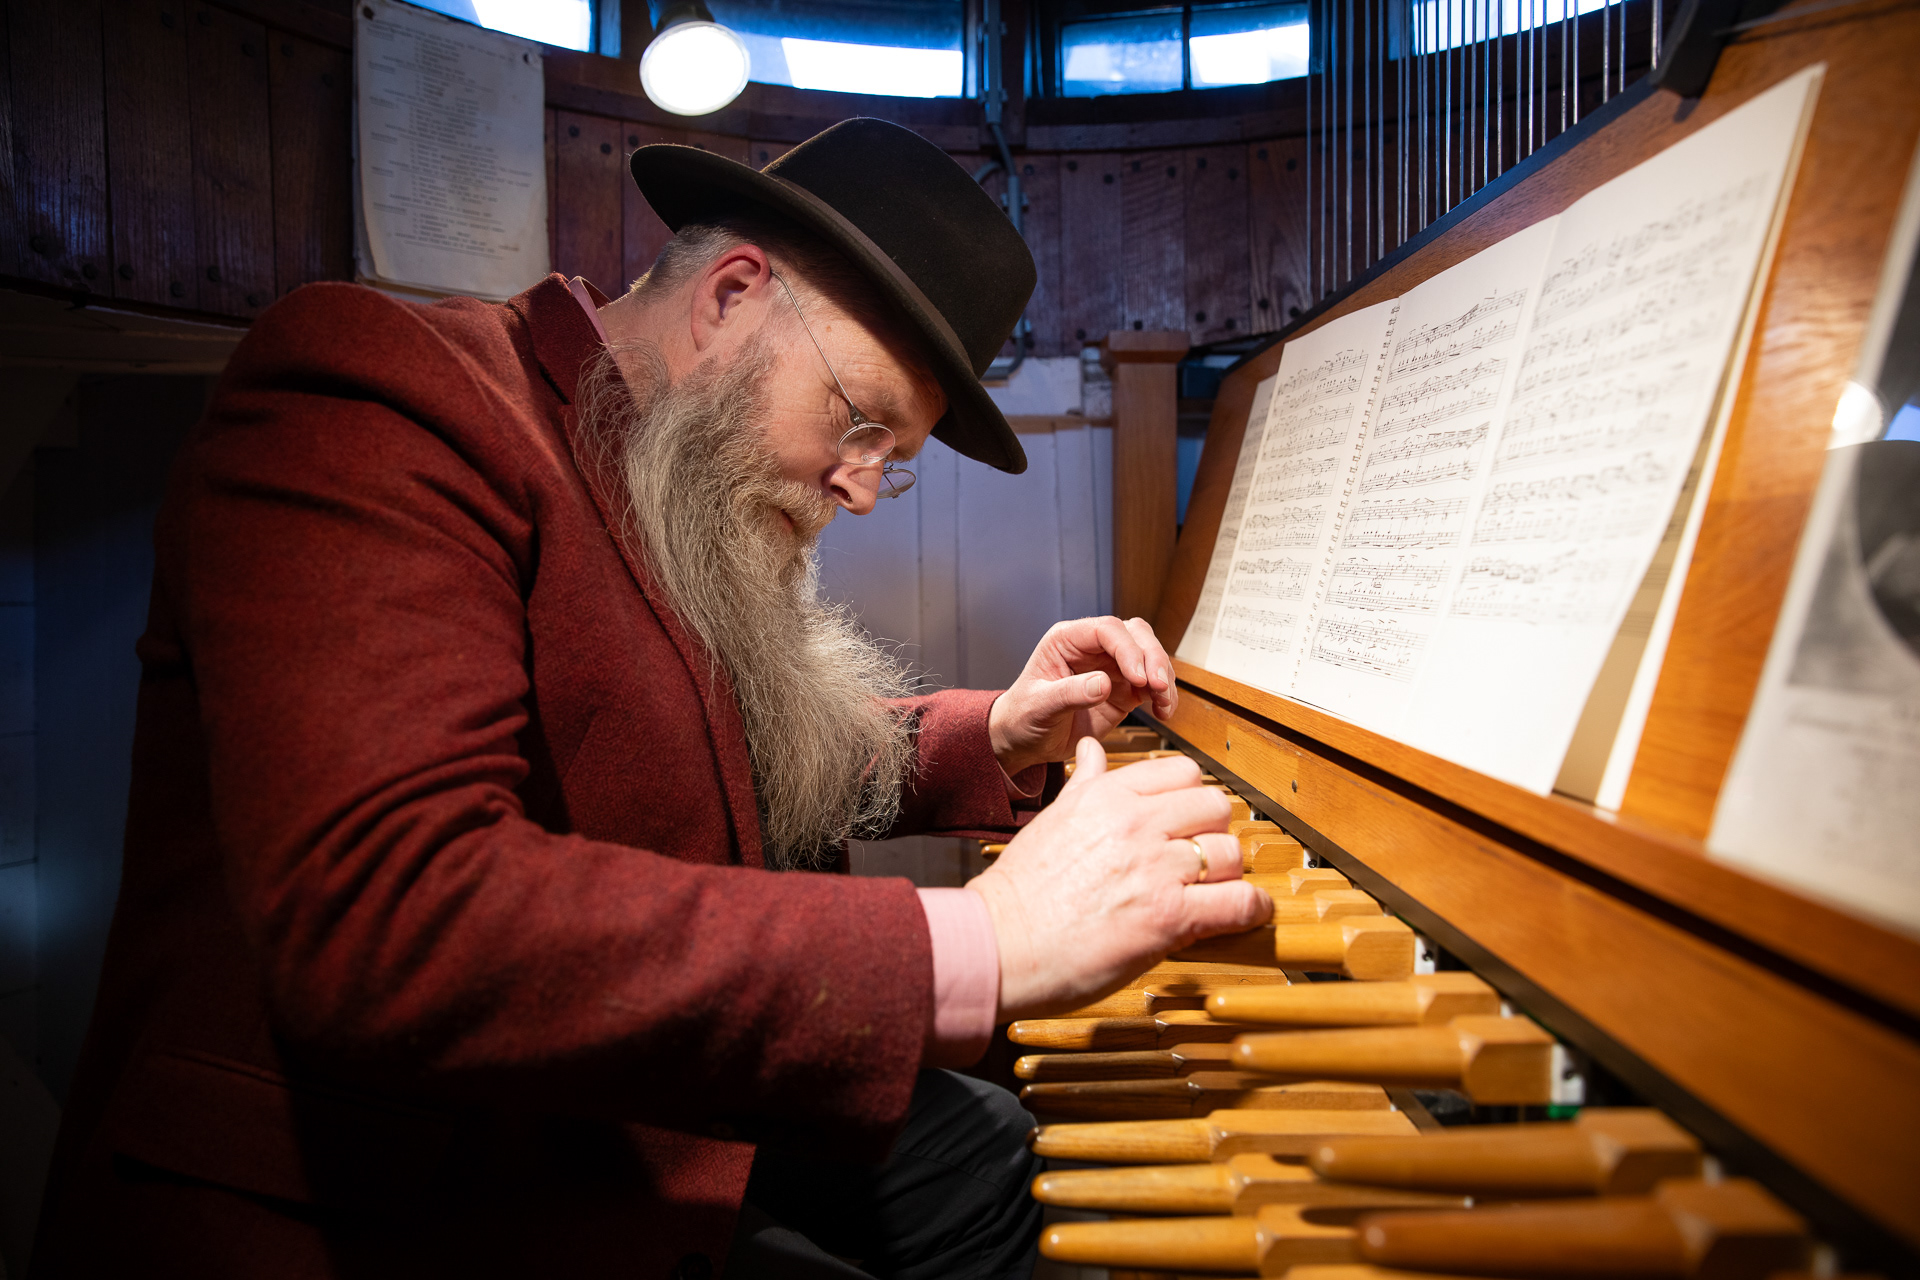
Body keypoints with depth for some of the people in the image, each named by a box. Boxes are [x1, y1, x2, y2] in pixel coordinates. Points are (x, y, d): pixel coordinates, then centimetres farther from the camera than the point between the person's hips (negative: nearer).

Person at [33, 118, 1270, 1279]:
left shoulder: (693, 489, 8)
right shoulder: (388, 396, -20)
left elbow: (778, 769, 18)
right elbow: (384, 920, -34)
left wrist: (993, 741, 0)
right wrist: (973, 944, -36)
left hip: (640, 1137, 9)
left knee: (986, 1148, 10)